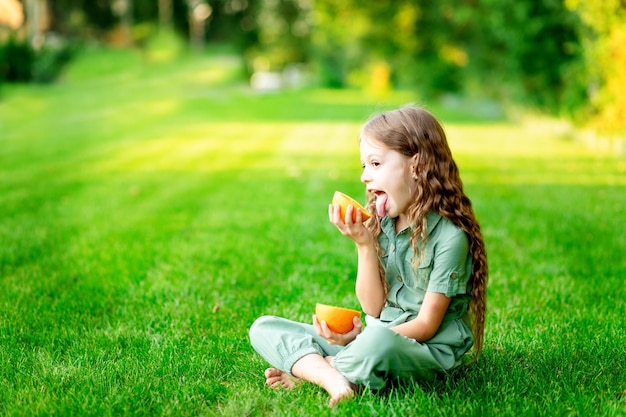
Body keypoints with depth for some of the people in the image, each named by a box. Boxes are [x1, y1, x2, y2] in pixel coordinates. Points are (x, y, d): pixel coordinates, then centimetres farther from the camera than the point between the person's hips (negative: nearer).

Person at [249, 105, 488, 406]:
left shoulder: (449, 236, -14)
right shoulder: (380, 225, 6)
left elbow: (426, 325, -14)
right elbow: (374, 308, 1)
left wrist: (360, 337, -26)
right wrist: (364, 245, -11)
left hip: (429, 351, -7)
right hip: (374, 340, 7)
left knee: (378, 340, -43)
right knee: (263, 328, -1)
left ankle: (308, 370, -14)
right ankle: (333, 379, -26)